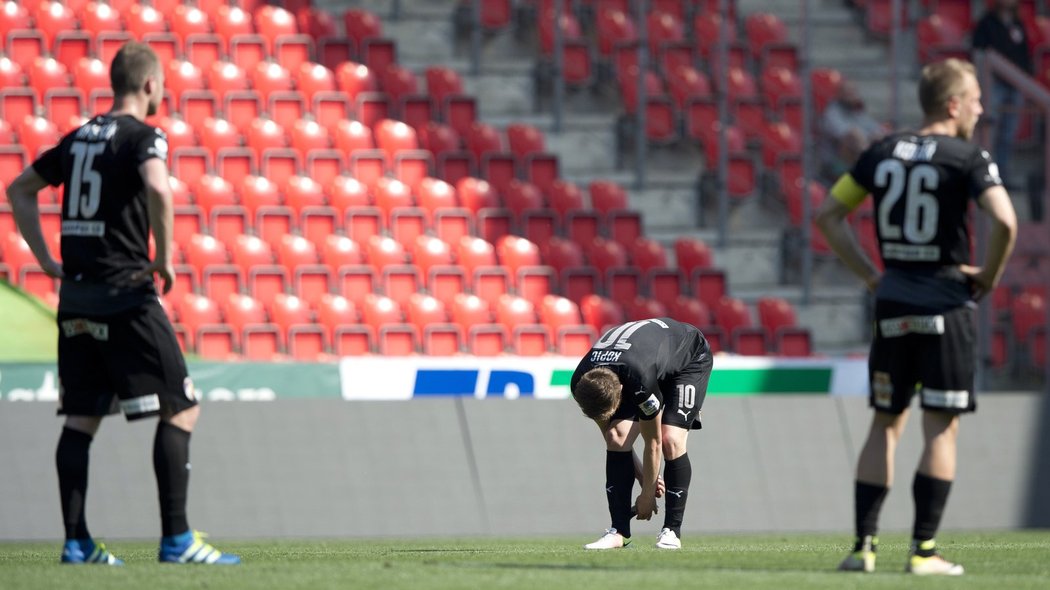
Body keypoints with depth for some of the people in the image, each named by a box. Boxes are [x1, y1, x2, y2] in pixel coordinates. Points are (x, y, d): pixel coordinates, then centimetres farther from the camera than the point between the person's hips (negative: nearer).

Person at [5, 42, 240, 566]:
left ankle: (76, 541, 6)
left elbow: (19, 190, 23)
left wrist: (46, 259, 19)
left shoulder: (78, 138, 15)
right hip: (124, 293, -7)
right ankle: (176, 538, -7)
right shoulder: (143, 135, -6)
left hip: (75, 295, 7)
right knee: (180, 408, -2)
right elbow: (157, 189, -26)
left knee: (81, 417, 9)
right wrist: (165, 258, -13)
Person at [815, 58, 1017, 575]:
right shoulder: (967, 159, -9)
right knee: (941, 429, 2)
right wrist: (989, 275, -7)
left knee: (885, 425, 12)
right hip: (947, 302, -5)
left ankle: (863, 544, 7)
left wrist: (867, 273, 11)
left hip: (893, 303, 5)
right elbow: (1005, 222, -23)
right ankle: (923, 549, -2)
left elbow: (827, 214, 9)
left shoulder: (882, 153, 7)